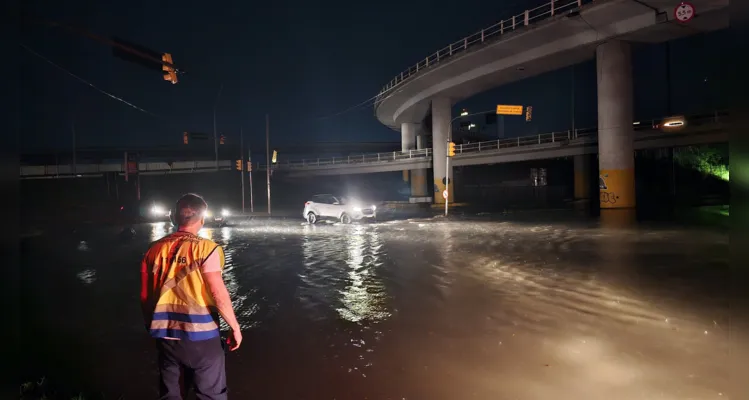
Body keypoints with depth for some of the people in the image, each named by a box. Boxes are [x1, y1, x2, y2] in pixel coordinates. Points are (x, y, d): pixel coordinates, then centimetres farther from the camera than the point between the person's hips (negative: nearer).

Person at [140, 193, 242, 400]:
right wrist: (235, 327, -5)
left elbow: (145, 296, 7)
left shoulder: (155, 249, 1)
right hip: (200, 336, -4)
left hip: (166, 336, 5)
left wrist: (151, 326, 22)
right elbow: (219, 295, -17)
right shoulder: (205, 248, -13)